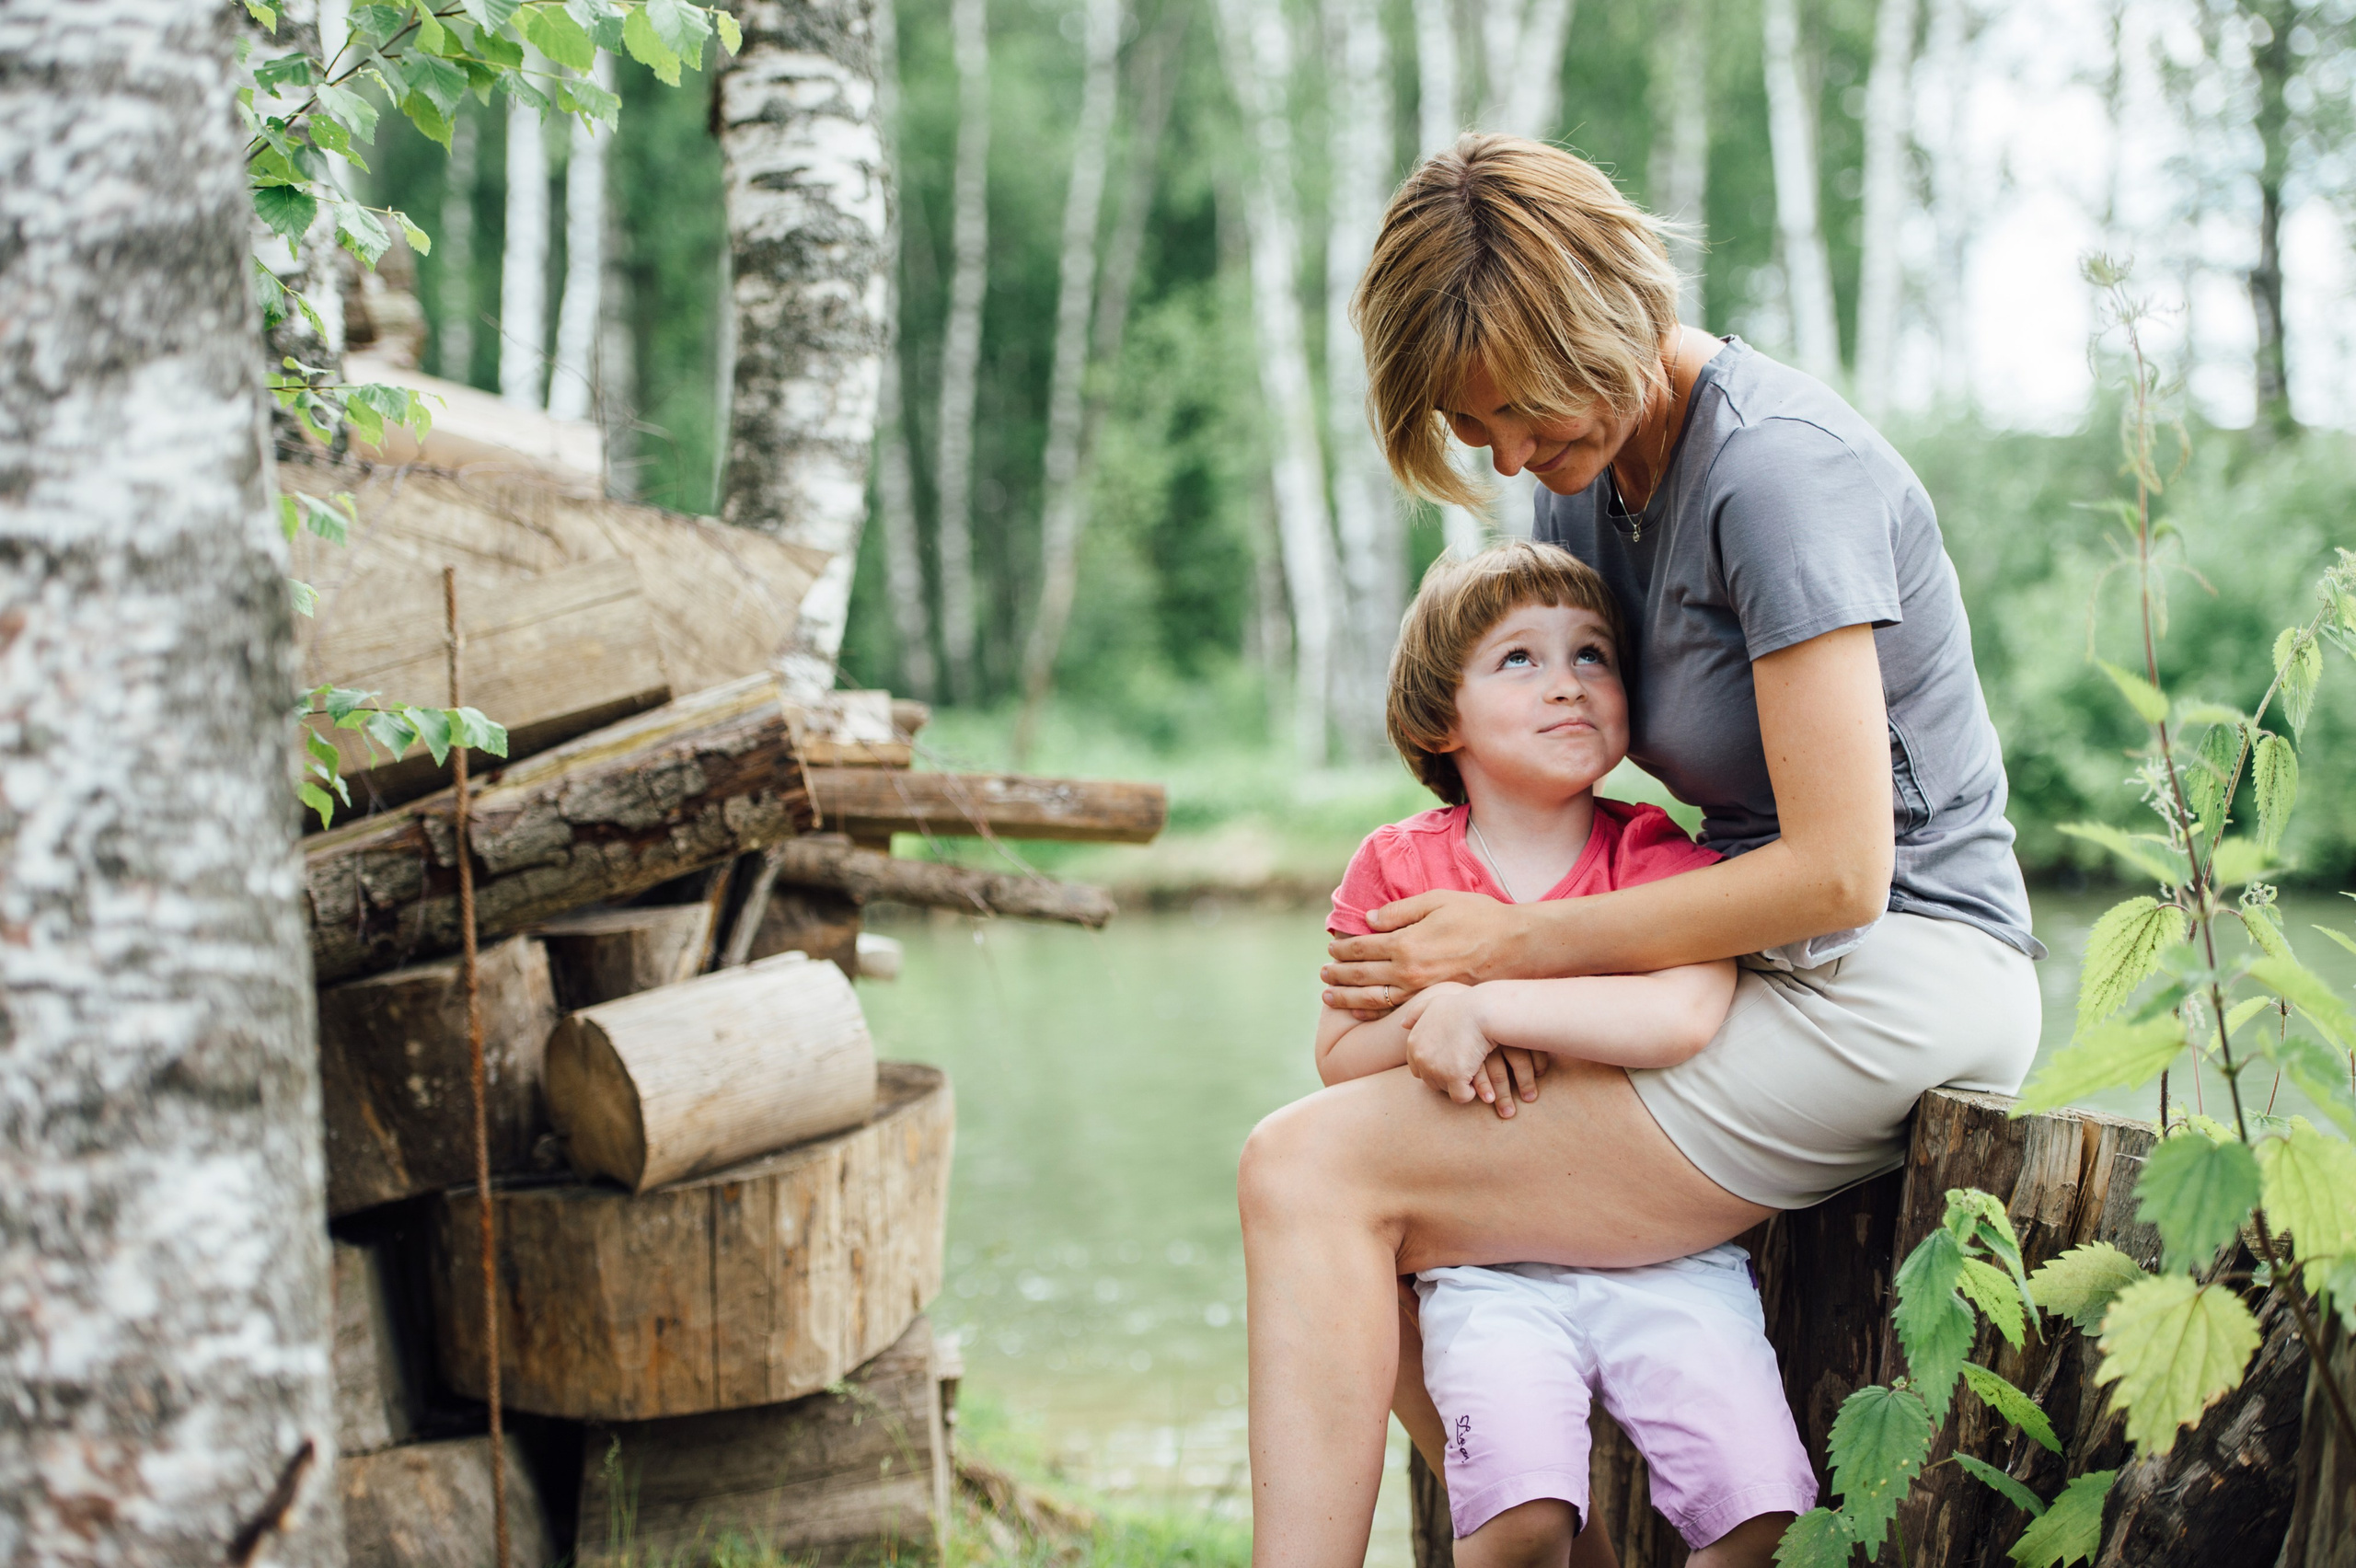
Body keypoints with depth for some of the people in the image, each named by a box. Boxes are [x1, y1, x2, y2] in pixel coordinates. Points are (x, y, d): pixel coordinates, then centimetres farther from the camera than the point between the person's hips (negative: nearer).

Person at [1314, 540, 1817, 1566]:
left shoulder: (1660, 858, 0)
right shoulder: (1398, 868, 4)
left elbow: (1683, 1014, -20)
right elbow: (1338, 1055, 7)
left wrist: (1477, 1007, -21)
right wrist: (1419, 1026, -15)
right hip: (1491, 1260, 0)